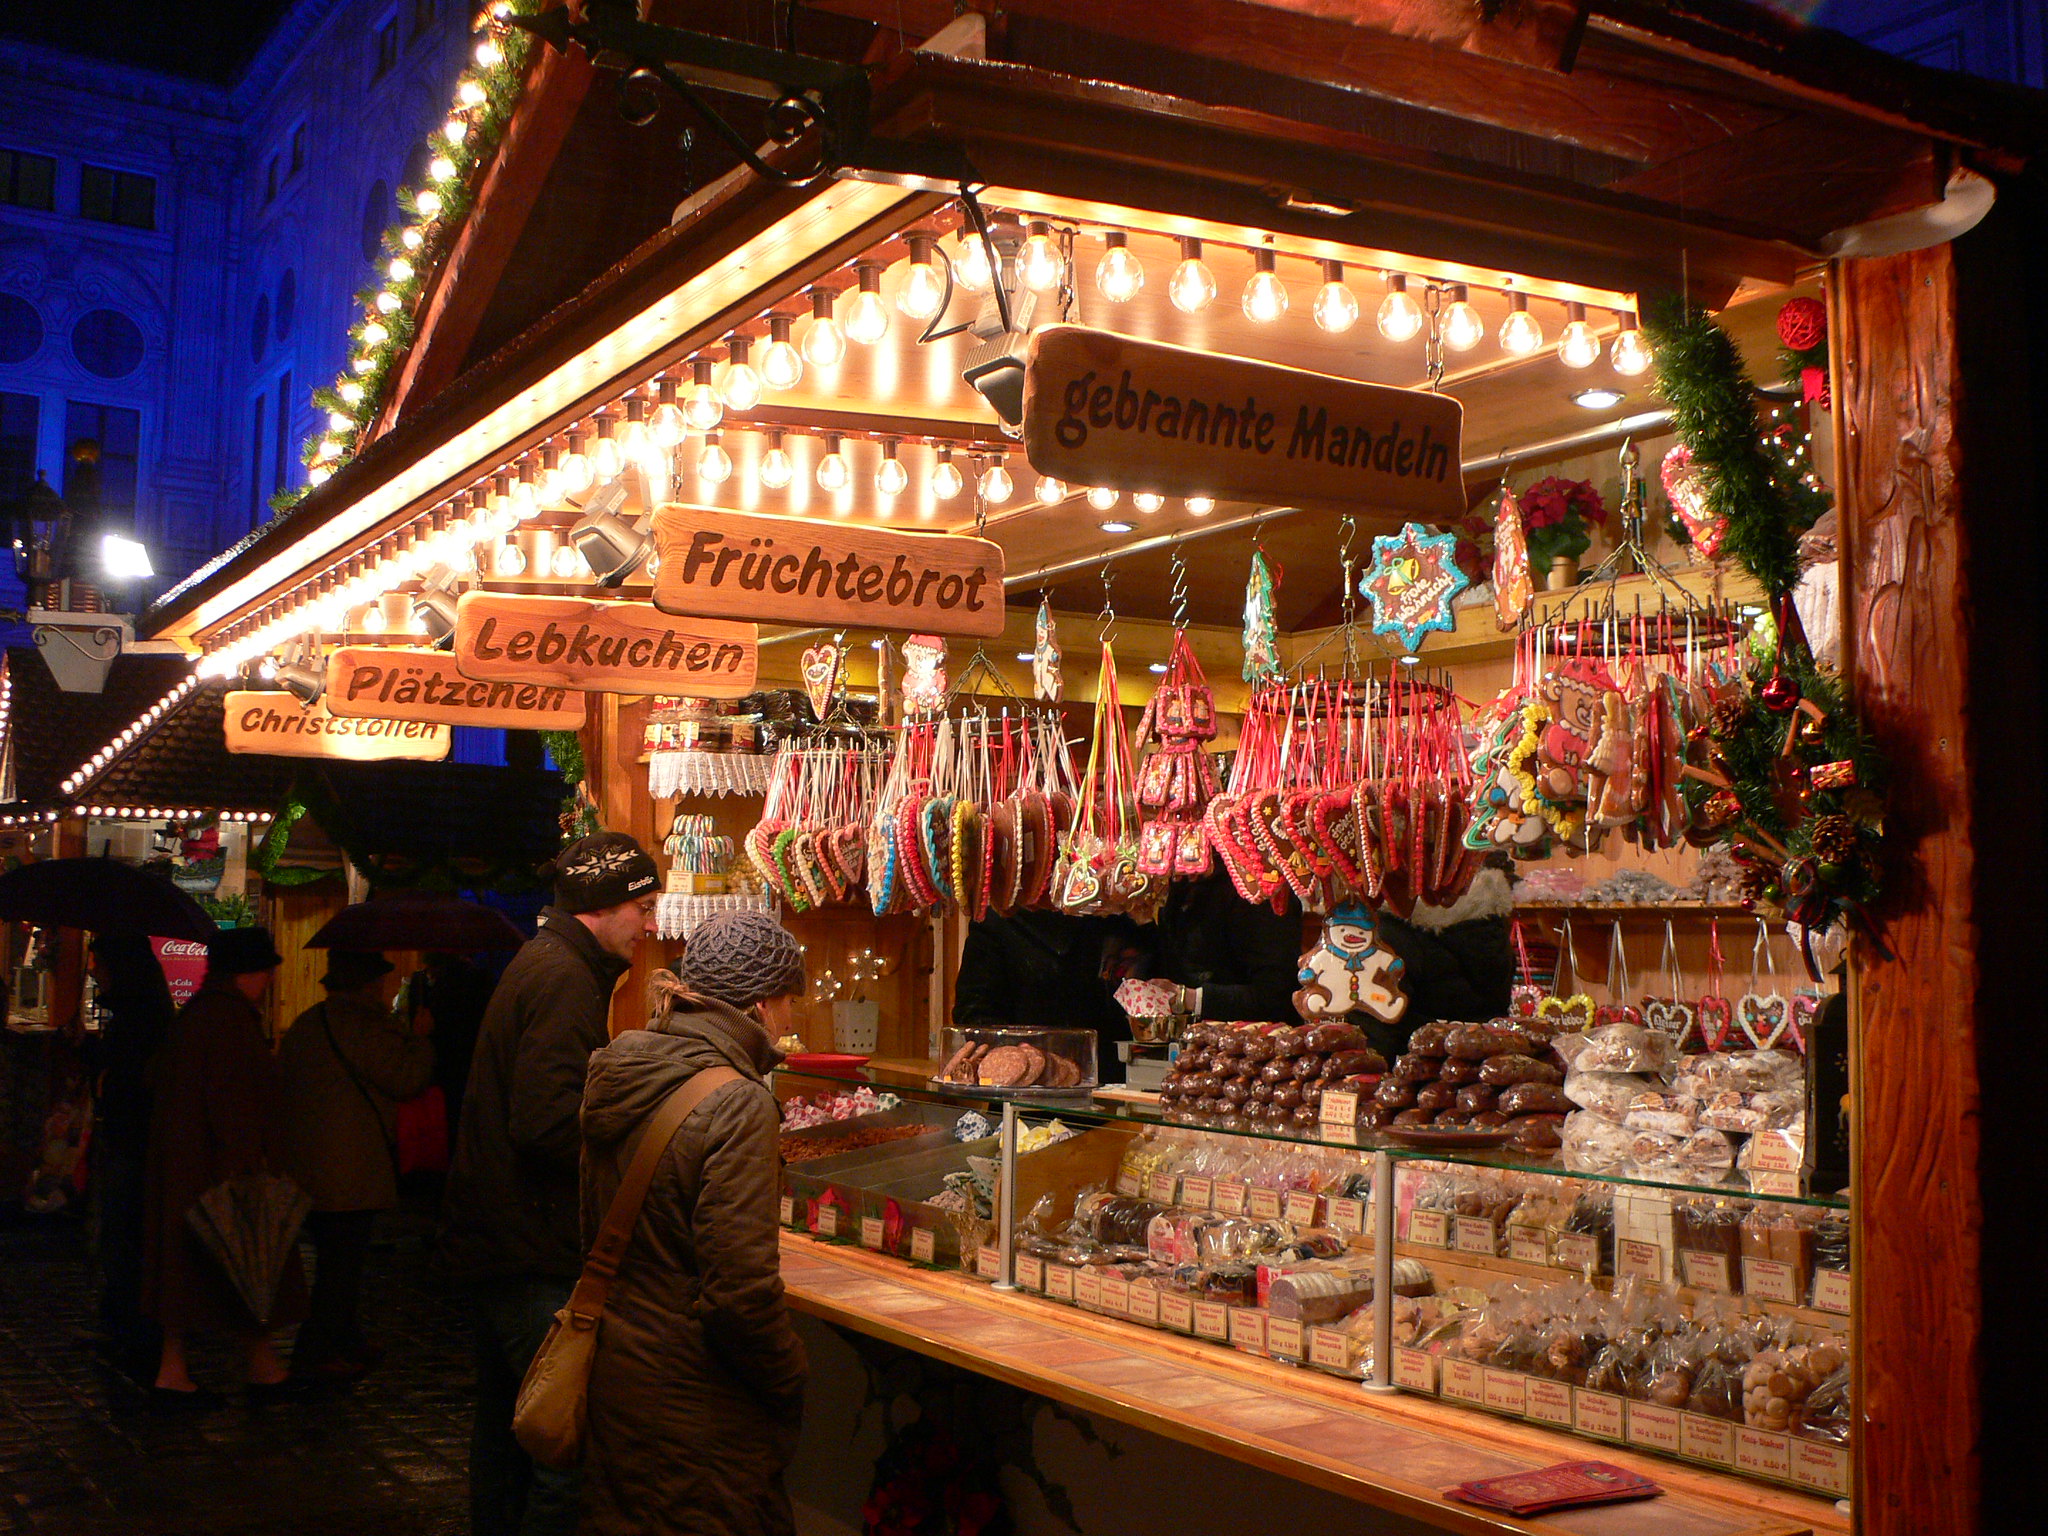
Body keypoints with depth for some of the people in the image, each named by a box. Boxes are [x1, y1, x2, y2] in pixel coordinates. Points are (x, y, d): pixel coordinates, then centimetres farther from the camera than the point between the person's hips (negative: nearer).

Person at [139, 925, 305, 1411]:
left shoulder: (194, 1013, 13)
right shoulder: (231, 1016, -17)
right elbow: (233, 1097, -23)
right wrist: (251, 1161, -21)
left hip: (183, 1165, 10)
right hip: (223, 1165, -10)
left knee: (188, 1270, 11)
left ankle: (172, 1374, 12)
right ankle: (263, 1370, 12)